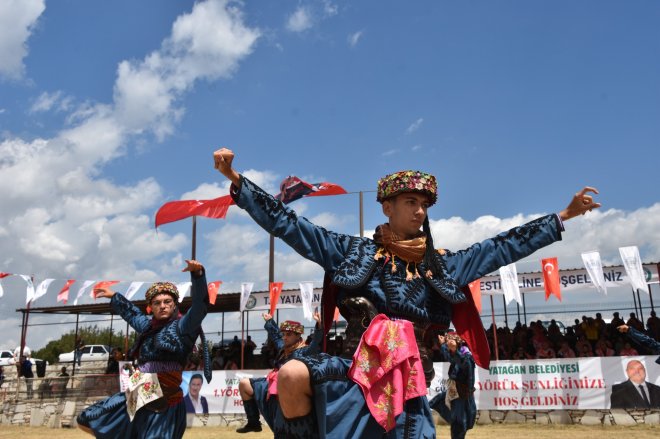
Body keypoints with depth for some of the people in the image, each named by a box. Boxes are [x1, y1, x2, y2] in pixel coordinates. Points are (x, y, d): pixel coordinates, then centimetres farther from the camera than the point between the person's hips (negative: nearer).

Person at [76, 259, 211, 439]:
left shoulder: (182, 326, -8)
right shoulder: (149, 326, 14)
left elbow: (199, 305, -27)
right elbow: (132, 313, 36)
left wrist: (197, 274, -43)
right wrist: (113, 296, 49)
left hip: (163, 404, -8)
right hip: (136, 399, 8)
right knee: (86, 421, 17)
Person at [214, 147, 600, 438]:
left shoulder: (441, 264, 11)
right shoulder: (354, 251, 4)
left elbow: (503, 248, 15)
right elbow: (289, 224, 1)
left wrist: (564, 215, 17)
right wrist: (236, 179, -4)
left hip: (408, 384, 3)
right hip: (357, 369, -2)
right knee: (292, 375, -31)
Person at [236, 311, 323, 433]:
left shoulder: (304, 351, -9)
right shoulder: (283, 347, 16)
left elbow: (316, 345, -29)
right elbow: (275, 335, 37)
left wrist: (319, 326, -44)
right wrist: (269, 321, 49)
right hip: (272, 388, 9)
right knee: (244, 384, 12)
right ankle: (253, 422, 14)